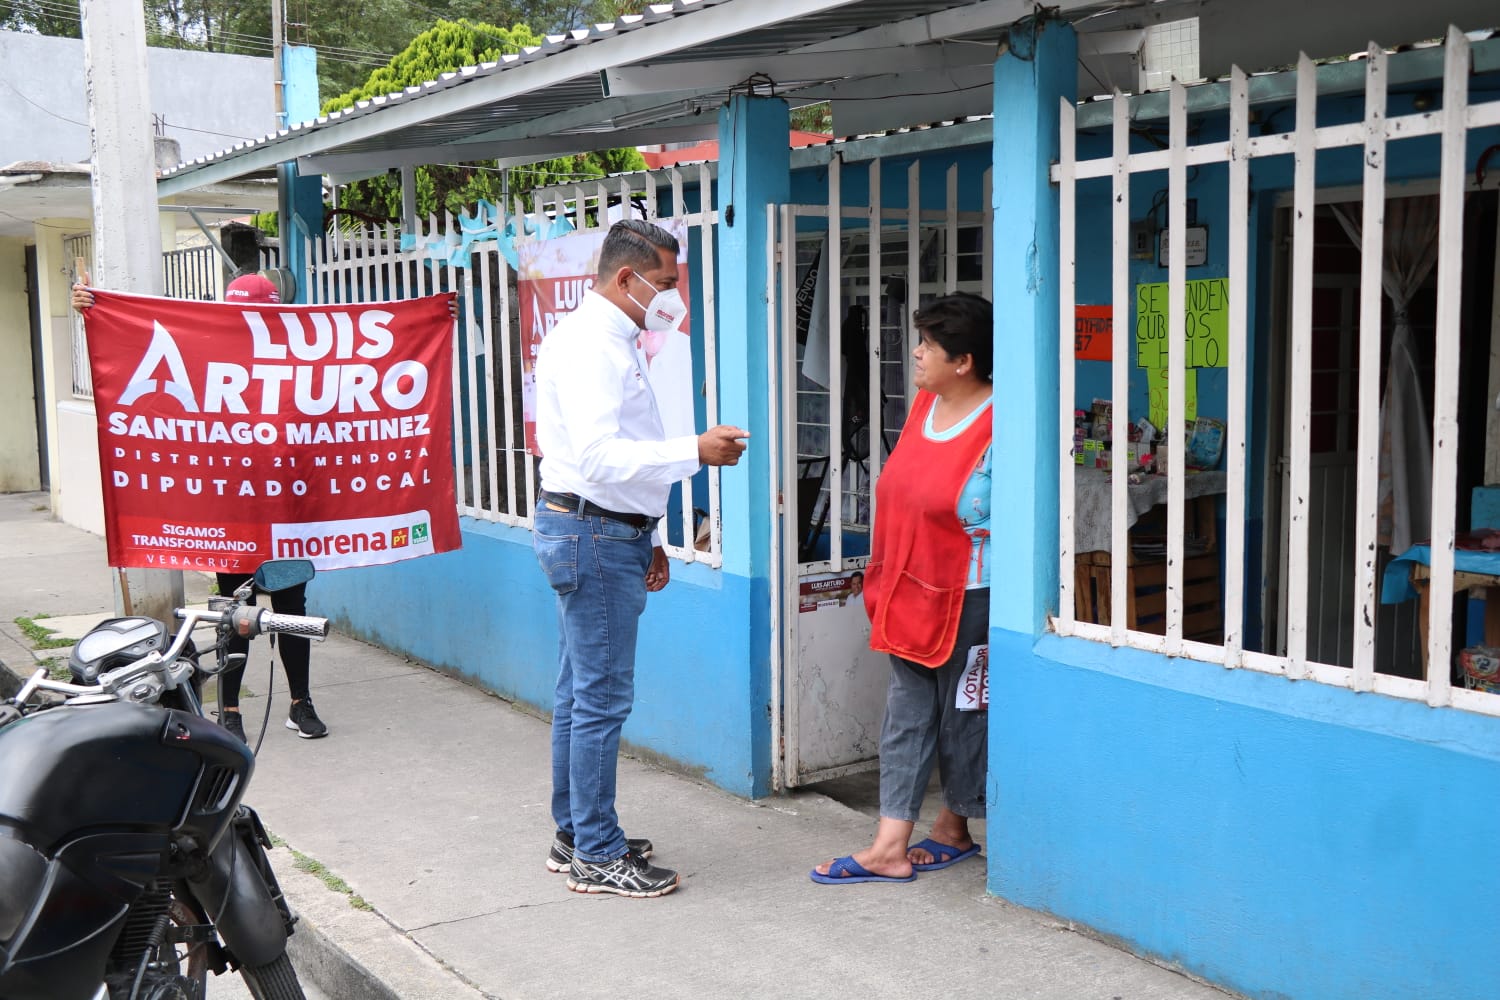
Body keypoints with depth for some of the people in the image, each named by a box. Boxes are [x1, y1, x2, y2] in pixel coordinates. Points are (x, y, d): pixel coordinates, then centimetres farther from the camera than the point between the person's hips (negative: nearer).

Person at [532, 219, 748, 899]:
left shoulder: (614, 342, 19)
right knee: (601, 698, -5)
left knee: (580, 695, 15)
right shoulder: (589, 344, -15)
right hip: (592, 535, -11)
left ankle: (574, 835, 25)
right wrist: (695, 451, -25)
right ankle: (597, 856, 4)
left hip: (605, 534, 11)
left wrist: (646, 537, 20)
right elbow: (600, 456, -26)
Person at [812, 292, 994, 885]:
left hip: (966, 596, -8)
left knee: (961, 713, 8)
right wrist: (884, 580, 18)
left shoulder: (996, 425, -16)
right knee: (906, 712, 7)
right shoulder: (924, 404, 8)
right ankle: (891, 846, 11)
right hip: (910, 590, 8)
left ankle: (954, 826, 27)